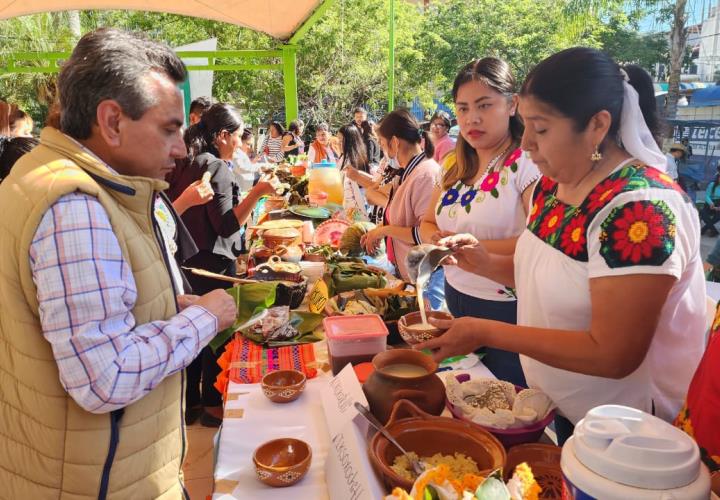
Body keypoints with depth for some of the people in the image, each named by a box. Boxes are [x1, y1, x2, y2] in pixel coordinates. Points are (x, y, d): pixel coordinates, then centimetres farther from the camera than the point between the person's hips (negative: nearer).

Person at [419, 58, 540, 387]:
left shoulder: (527, 162, -17)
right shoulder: (454, 165, 7)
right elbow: (428, 222, 15)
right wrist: (435, 238, -7)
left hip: (506, 311, -7)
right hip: (456, 301, 7)